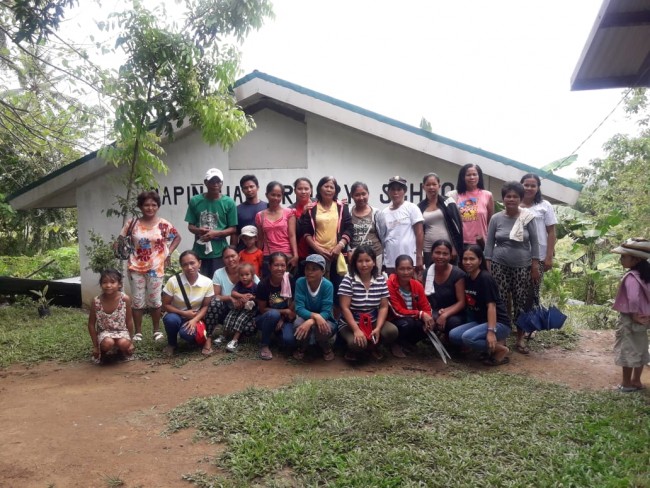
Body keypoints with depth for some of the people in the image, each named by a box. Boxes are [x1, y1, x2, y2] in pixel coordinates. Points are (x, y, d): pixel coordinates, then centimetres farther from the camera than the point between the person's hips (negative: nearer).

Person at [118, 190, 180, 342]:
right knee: (137, 300, 7)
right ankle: (138, 332, 17)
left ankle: (157, 330, 21)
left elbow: (177, 237, 9)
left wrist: (168, 253, 0)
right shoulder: (132, 223, -1)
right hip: (136, 268, 1)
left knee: (154, 300, 7)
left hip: (155, 268, -1)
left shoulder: (164, 224, -3)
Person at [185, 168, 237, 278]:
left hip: (220, 252, -1)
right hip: (199, 252, 1)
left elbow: (233, 229, 1)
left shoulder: (229, 202, -1)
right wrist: (198, 230, -13)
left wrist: (216, 233, -15)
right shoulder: (195, 200, 3)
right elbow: (190, 226, 9)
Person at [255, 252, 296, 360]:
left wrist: (282, 320, -14)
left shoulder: (291, 281, -14)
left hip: (285, 318, 1)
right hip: (265, 318, -1)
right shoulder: (263, 285, -19)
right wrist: (284, 311, -17)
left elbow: (293, 304, -5)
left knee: (289, 340, -28)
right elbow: (262, 309, -11)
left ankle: (278, 333, 10)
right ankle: (264, 345, -14)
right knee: (273, 314, -37)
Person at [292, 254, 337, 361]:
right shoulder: (300, 282, -17)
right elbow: (299, 308, -21)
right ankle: (301, 347, 3)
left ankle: (326, 348, 3)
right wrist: (315, 315, -39)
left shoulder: (327, 285, -21)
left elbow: (326, 312, -23)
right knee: (298, 324, -34)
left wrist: (310, 322, -41)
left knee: (319, 328, -35)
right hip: (305, 317, 1)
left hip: (324, 320, -1)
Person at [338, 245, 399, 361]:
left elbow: (383, 307, -1)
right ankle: (351, 349, 6)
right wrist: (356, 330, -24)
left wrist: (378, 328, -16)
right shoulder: (348, 279, -13)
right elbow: (345, 308, -16)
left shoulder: (381, 280, -2)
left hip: (373, 322, 4)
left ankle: (373, 346, 9)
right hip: (350, 324, -4)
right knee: (357, 343, -33)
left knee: (392, 331, -23)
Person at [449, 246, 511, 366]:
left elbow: (491, 306, -22)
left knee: (467, 337, -30)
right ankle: (490, 346, 4)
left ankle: (501, 349, -7)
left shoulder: (485, 278, -17)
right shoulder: (466, 278, 6)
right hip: (480, 321, 8)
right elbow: (469, 304, 9)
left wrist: (491, 331, -31)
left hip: (499, 323, -8)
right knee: (453, 335, -11)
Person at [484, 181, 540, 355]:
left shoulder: (528, 217, 0)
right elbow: (489, 243, 3)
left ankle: (520, 339, 13)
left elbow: (534, 242, 2)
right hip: (499, 266, 0)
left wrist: (535, 265, -3)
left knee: (522, 303, 2)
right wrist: (487, 266, -3)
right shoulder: (496, 218, 1)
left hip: (522, 267, 0)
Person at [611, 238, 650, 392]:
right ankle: (636, 380, 29)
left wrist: (634, 315, -18)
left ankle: (627, 384, 14)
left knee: (627, 351, 4)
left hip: (629, 320, -8)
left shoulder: (631, 277, -23)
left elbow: (633, 299, -33)